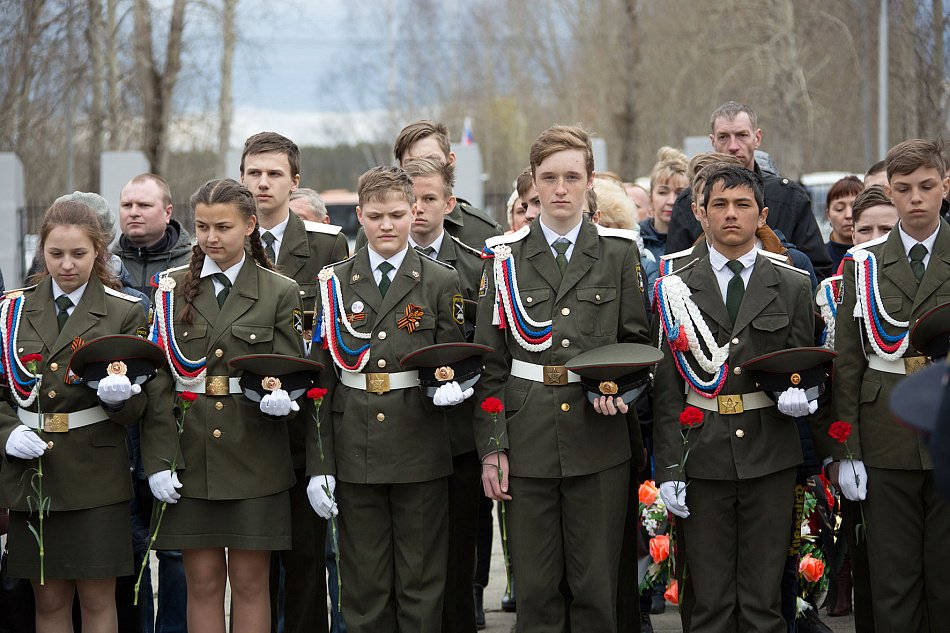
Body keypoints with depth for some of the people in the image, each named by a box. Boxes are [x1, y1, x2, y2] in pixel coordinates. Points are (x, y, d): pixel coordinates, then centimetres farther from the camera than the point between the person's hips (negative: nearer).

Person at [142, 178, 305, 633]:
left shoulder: (280, 293, 4)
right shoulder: (171, 289, 6)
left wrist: (280, 396, -20)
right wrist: (158, 459, -6)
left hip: (254, 458, -1)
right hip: (190, 458, 1)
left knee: (250, 582, 3)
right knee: (203, 582, 3)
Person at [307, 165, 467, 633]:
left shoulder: (442, 282, 5)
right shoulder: (333, 284, 6)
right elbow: (319, 380, 5)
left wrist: (450, 385, -15)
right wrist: (318, 465, -1)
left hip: (421, 453, -1)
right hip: (354, 453, 1)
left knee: (421, 585, 3)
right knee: (364, 587, 4)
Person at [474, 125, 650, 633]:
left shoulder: (620, 253, 6)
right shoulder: (505, 257, 6)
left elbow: (636, 341, 12)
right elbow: (489, 361, 5)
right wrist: (491, 447, -2)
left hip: (599, 440, 0)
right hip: (527, 442, 0)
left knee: (596, 587, 2)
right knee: (535, 589, 3)